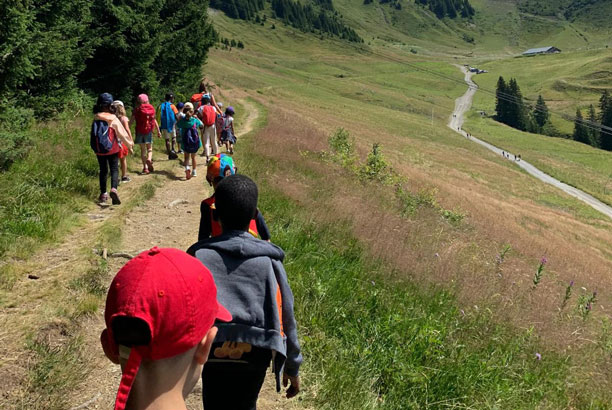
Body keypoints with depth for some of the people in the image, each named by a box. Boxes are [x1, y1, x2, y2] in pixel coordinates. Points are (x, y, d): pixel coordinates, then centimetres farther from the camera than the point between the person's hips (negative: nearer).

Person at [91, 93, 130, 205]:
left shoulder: (96, 118, -2)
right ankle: (114, 189, -23)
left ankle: (103, 194, 18)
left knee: (103, 170, 15)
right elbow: (122, 133, -6)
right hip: (112, 149, -3)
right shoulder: (113, 119, -10)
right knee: (114, 169, 1)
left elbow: (92, 134, 7)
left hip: (99, 150, 3)